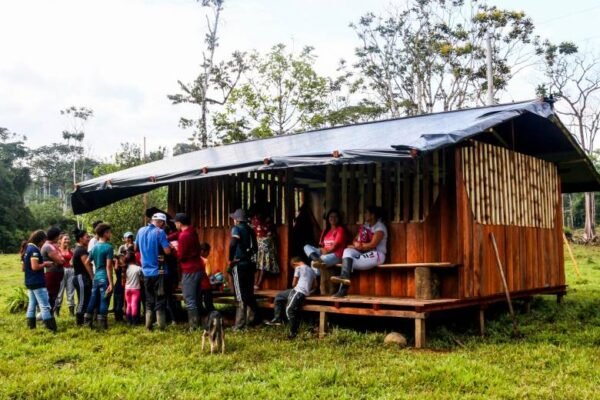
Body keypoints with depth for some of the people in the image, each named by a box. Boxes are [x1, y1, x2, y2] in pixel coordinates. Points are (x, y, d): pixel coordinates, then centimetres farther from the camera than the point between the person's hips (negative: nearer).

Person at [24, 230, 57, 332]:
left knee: (32, 304, 13)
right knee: (45, 305, -8)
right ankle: (51, 329, -9)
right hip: (37, 282, -10)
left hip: (29, 282, 10)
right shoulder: (34, 250, -16)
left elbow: (24, 268, 20)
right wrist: (45, 264, -9)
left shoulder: (27, 249, 13)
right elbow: (35, 267, -26)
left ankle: (31, 327, 16)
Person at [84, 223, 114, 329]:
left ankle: (87, 321, 19)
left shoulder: (94, 247, 10)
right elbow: (108, 266, -18)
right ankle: (102, 324, 3)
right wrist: (111, 283, -17)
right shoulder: (108, 247, -13)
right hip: (104, 278, -7)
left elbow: (87, 263, 15)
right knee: (104, 301, -1)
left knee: (93, 300, 14)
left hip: (96, 278, 7)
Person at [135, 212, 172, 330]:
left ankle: (148, 326, 13)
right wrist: (170, 247, 1)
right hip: (159, 271, -5)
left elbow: (136, 248, 20)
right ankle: (161, 326, 3)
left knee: (149, 300, 15)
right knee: (160, 300, 3)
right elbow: (167, 251, -20)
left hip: (146, 271, 5)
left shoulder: (141, 231, 6)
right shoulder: (159, 232, -13)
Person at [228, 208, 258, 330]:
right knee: (249, 293, 14)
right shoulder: (250, 230, 11)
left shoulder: (236, 229, -9)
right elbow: (254, 248, 17)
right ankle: (251, 319, 20)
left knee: (241, 295, -4)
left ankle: (240, 323, -3)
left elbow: (233, 243, -26)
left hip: (239, 264, -6)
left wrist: (230, 259, -16)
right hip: (249, 263, 6)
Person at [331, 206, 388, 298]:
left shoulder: (380, 228, -9)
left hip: (376, 254, -7)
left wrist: (359, 246, -8)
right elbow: (355, 240, 13)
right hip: (363, 253, 7)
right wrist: (356, 244, -10)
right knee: (347, 251, -23)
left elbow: (372, 244, -18)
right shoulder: (365, 226, 16)